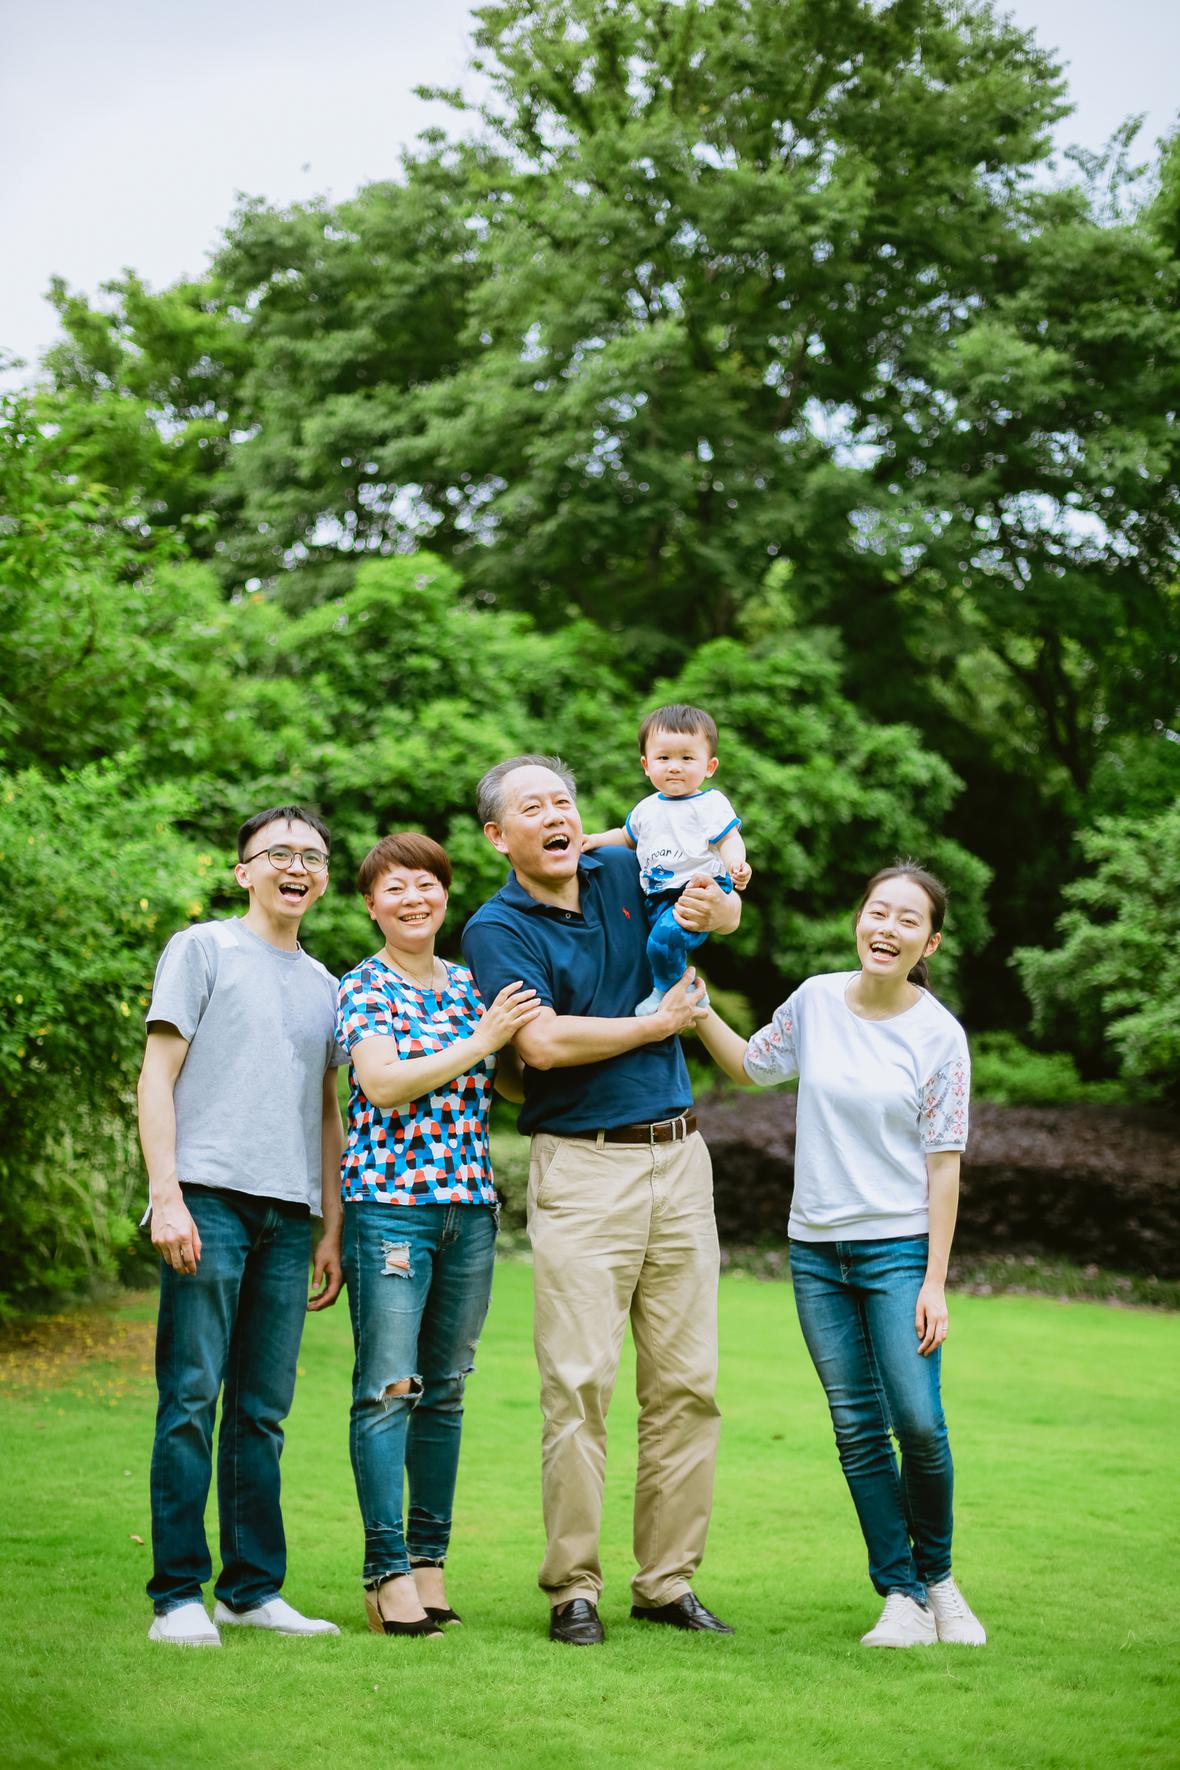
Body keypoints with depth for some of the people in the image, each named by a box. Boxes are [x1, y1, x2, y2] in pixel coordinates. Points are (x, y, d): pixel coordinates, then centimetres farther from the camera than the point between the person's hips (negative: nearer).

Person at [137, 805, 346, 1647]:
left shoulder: (324, 984, 21)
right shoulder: (202, 949, 6)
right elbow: (158, 1077, -1)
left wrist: (332, 1229, 17)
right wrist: (167, 1196, -11)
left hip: (290, 1215, 5)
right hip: (210, 1197, -5)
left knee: (263, 1412, 6)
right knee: (192, 1400, -6)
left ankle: (253, 1588, 12)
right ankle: (178, 1593, -2)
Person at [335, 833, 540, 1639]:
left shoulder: (470, 986, 15)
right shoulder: (364, 988, -1)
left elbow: (520, 1083, 20)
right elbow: (381, 1082, -15)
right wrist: (480, 1041, -14)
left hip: (470, 1205, 6)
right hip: (391, 1201, -5)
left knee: (446, 1388, 9)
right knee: (389, 1385, -8)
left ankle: (430, 1557, 15)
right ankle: (388, 1570, -5)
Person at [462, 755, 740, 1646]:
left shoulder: (622, 871, 10)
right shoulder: (497, 928, -4)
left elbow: (727, 907, 23)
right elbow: (545, 1042, -18)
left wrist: (711, 905, -1)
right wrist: (659, 1023, -9)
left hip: (680, 1158, 5)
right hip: (582, 1166, -5)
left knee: (687, 1381, 5)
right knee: (580, 1382, -7)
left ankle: (669, 1580, 12)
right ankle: (573, 1587, 1)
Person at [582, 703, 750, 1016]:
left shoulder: (711, 804, -2)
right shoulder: (647, 808, 18)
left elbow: (729, 840, -11)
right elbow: (627, 837, 34)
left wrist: (736, 865, -31)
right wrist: (594, 840, 20)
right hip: (656, 897, 8)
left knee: (664, 936, -29)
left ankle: (669, 992, -5)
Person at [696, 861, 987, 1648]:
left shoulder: (939, 1035, -6)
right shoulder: (817, 1000, 2)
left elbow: (943, 1163, -6)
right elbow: (751, 1065, 22)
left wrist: (935, 1282, -9)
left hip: (899, 1246, -3)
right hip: (817, 1249, 3)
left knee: (919, 1424, -11)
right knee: (858, 1430, 3)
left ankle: (936, 1576, 14)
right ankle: (900, 1596, 11)